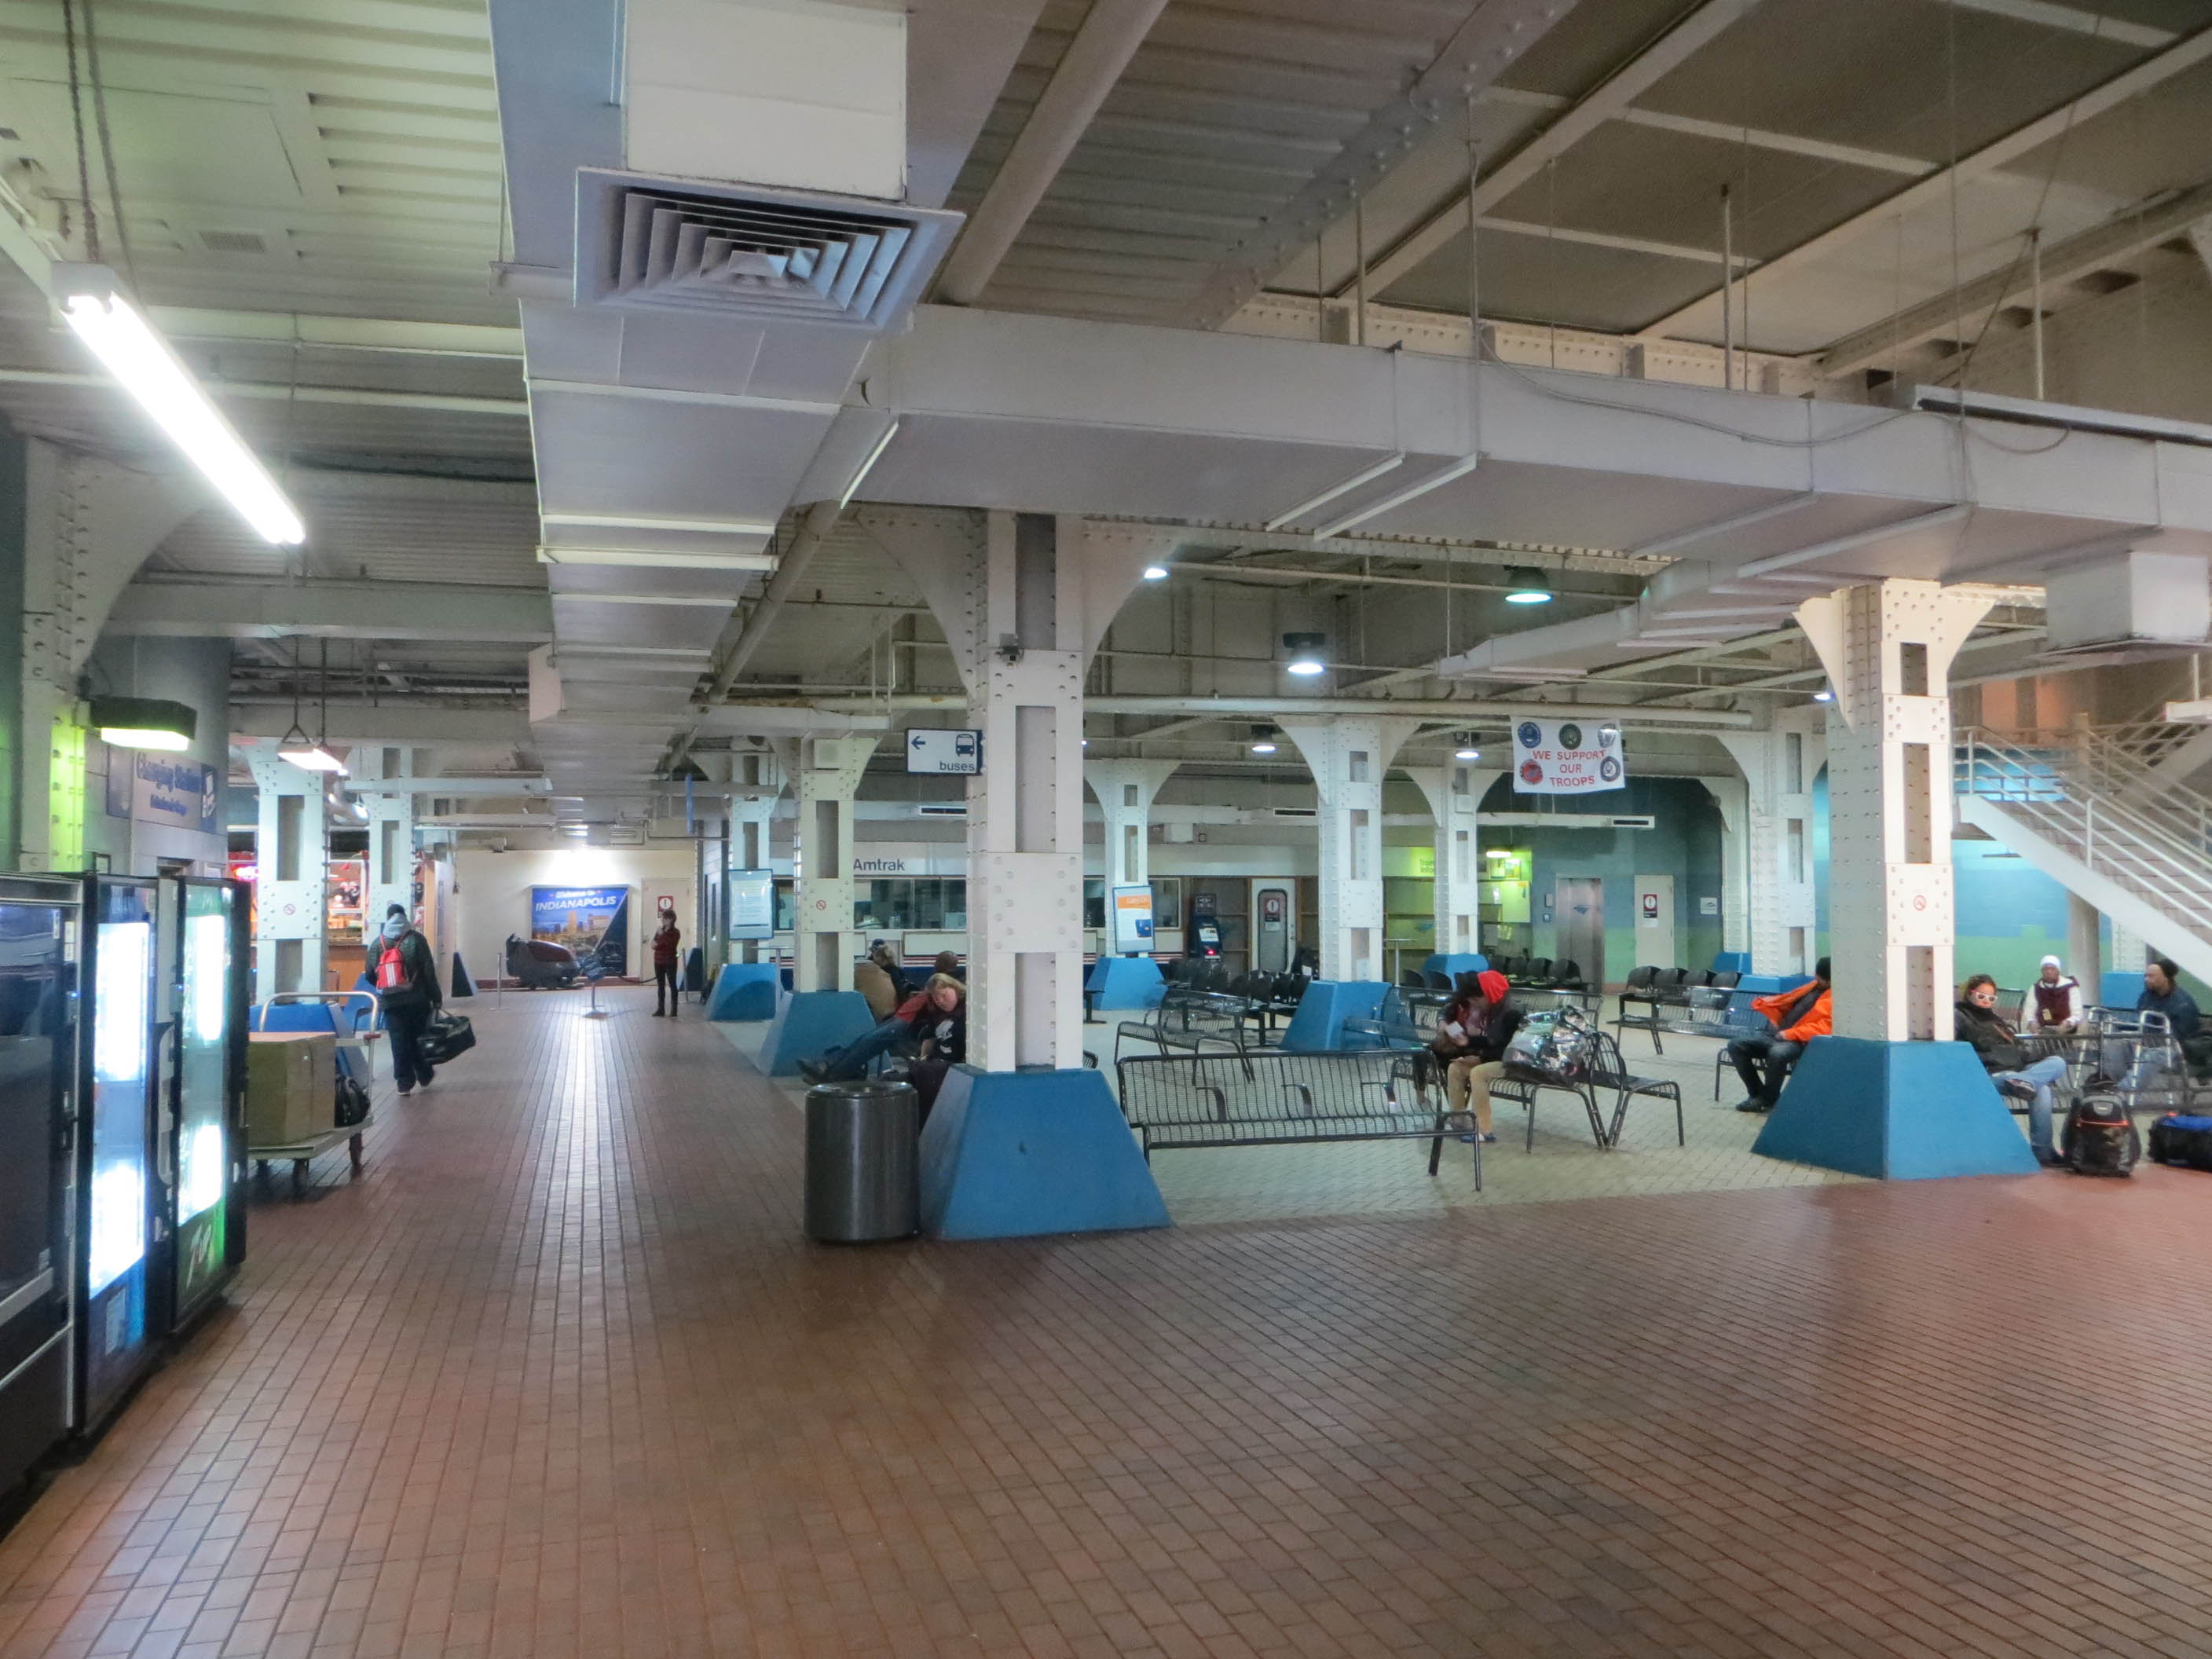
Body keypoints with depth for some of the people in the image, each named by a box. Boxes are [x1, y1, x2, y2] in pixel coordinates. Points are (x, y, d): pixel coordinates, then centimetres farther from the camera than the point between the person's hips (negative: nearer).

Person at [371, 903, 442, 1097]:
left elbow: (371, 975, 5)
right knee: (419, 1039, 13)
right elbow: (429, 971, -6)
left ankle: (405, 1083, 3)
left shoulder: (378, 943, 3)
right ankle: (424, 1077, 19)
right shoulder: (416, 939, -3)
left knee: (399, 1041, 4)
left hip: (391, 1002, 1)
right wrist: (436, 998, -1)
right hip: (417, 999, -1)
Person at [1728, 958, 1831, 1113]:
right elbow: (1787, 1001, 34)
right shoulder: (1813, 987, 21)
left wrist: (1790, 1034, -20)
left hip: (1800, 1042, -8)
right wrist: (1764, 1004, 17)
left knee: (1777, 1053, -40)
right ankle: (1758, 1093, -1)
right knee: (1736, 1046, -8)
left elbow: (1825, 1027, -16)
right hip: (1777, 1034, 8)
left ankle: (1768, 1100, -15)